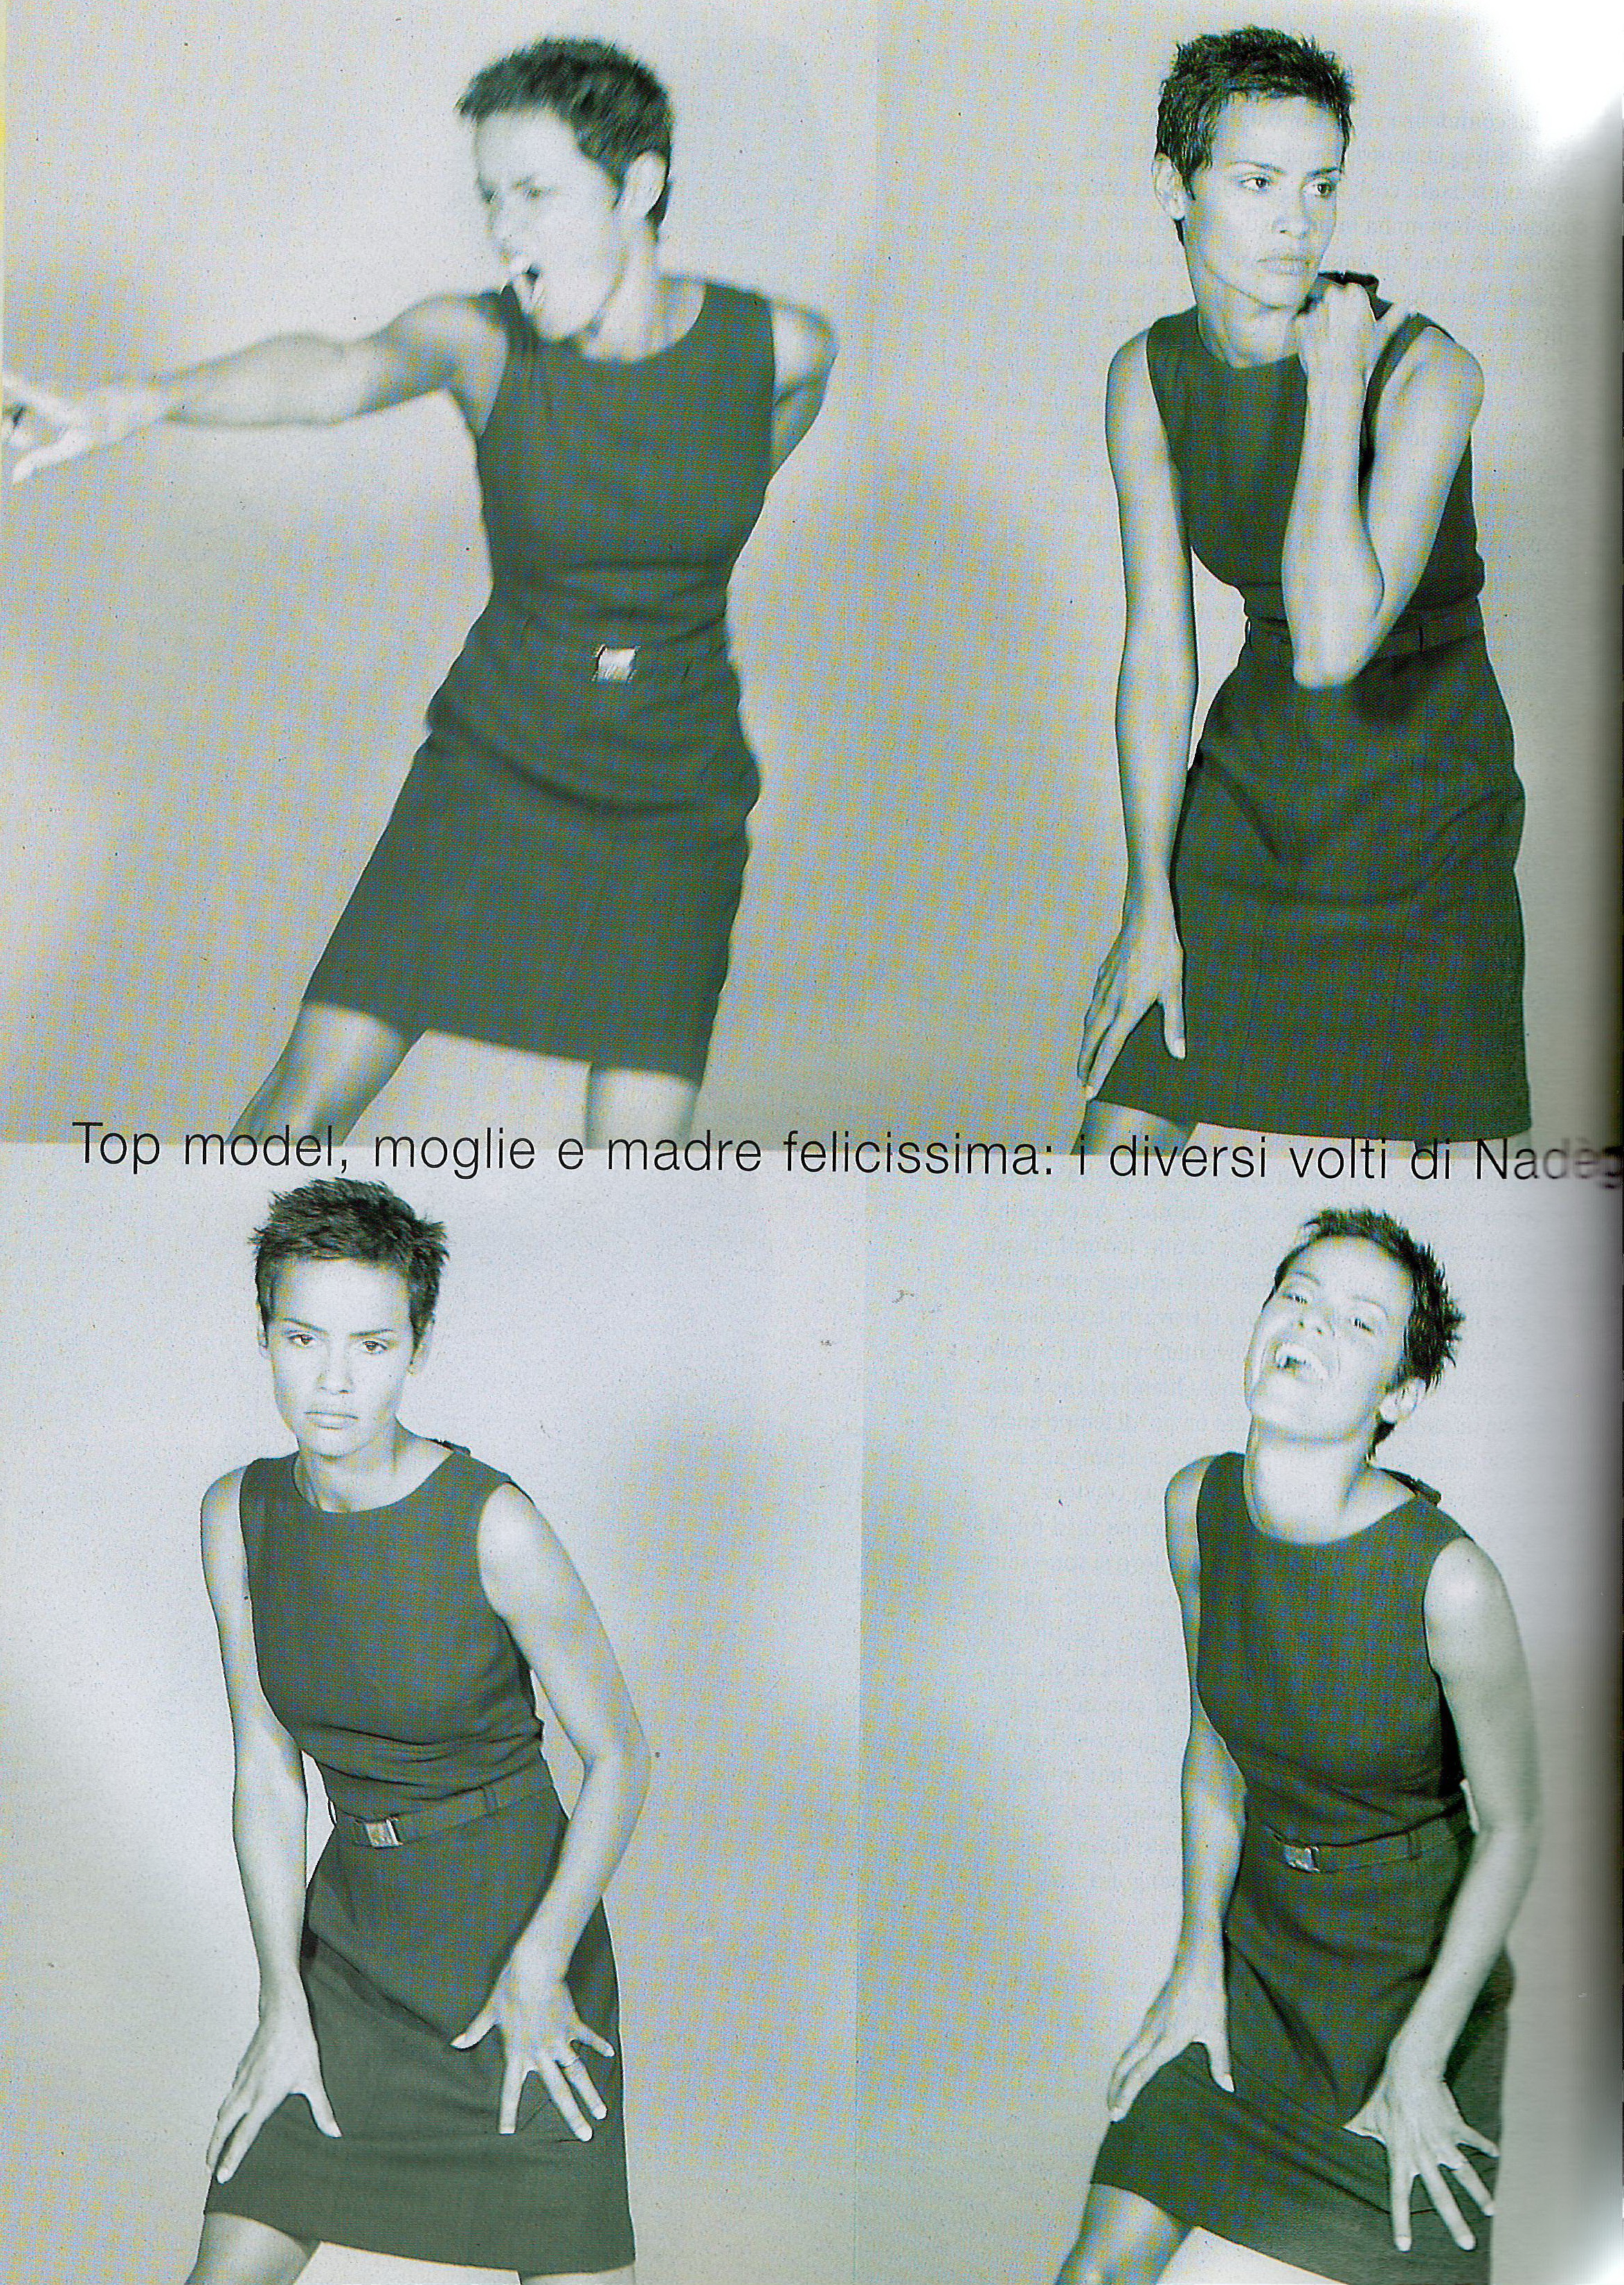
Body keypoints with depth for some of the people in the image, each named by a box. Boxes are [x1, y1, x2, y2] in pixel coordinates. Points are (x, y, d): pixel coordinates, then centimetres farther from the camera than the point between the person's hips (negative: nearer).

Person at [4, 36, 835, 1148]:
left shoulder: (781, 349, -8)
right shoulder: (479, 338, -13)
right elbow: (339, 371, -35)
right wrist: (135, 402, -54)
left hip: (672, 813, 0)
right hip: (492, 765, 0)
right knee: (315, 1092, -4)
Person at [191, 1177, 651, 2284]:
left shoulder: (491, 1522, -20)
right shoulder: (241, 1515, -6)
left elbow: (620, 1756, -11)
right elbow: (266, 1773, 0)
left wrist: (538, 1968, -10)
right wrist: (284, 2005, -2)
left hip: (523, 1920, -4)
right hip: (353, 1930, 4)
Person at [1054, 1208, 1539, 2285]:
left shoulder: (1452, 1579, -28)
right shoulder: (1201, 1503, -12)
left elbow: (1513, 1825, -14)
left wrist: (1420, 2059, -11)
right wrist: (1198, 1964, 2)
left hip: (1421, 1966, -3)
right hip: (1257, 1936, 4)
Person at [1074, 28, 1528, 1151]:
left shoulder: (1429, 369, -22)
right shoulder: (1150, 375, -6)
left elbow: (1332, 645, -36)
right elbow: (1157, 651, -3)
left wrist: (1336, 388, -30)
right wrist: (1150, 907, -3)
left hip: (1425, 813, -4)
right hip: (1253, 788, 4)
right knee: (1118, 1138, 2)